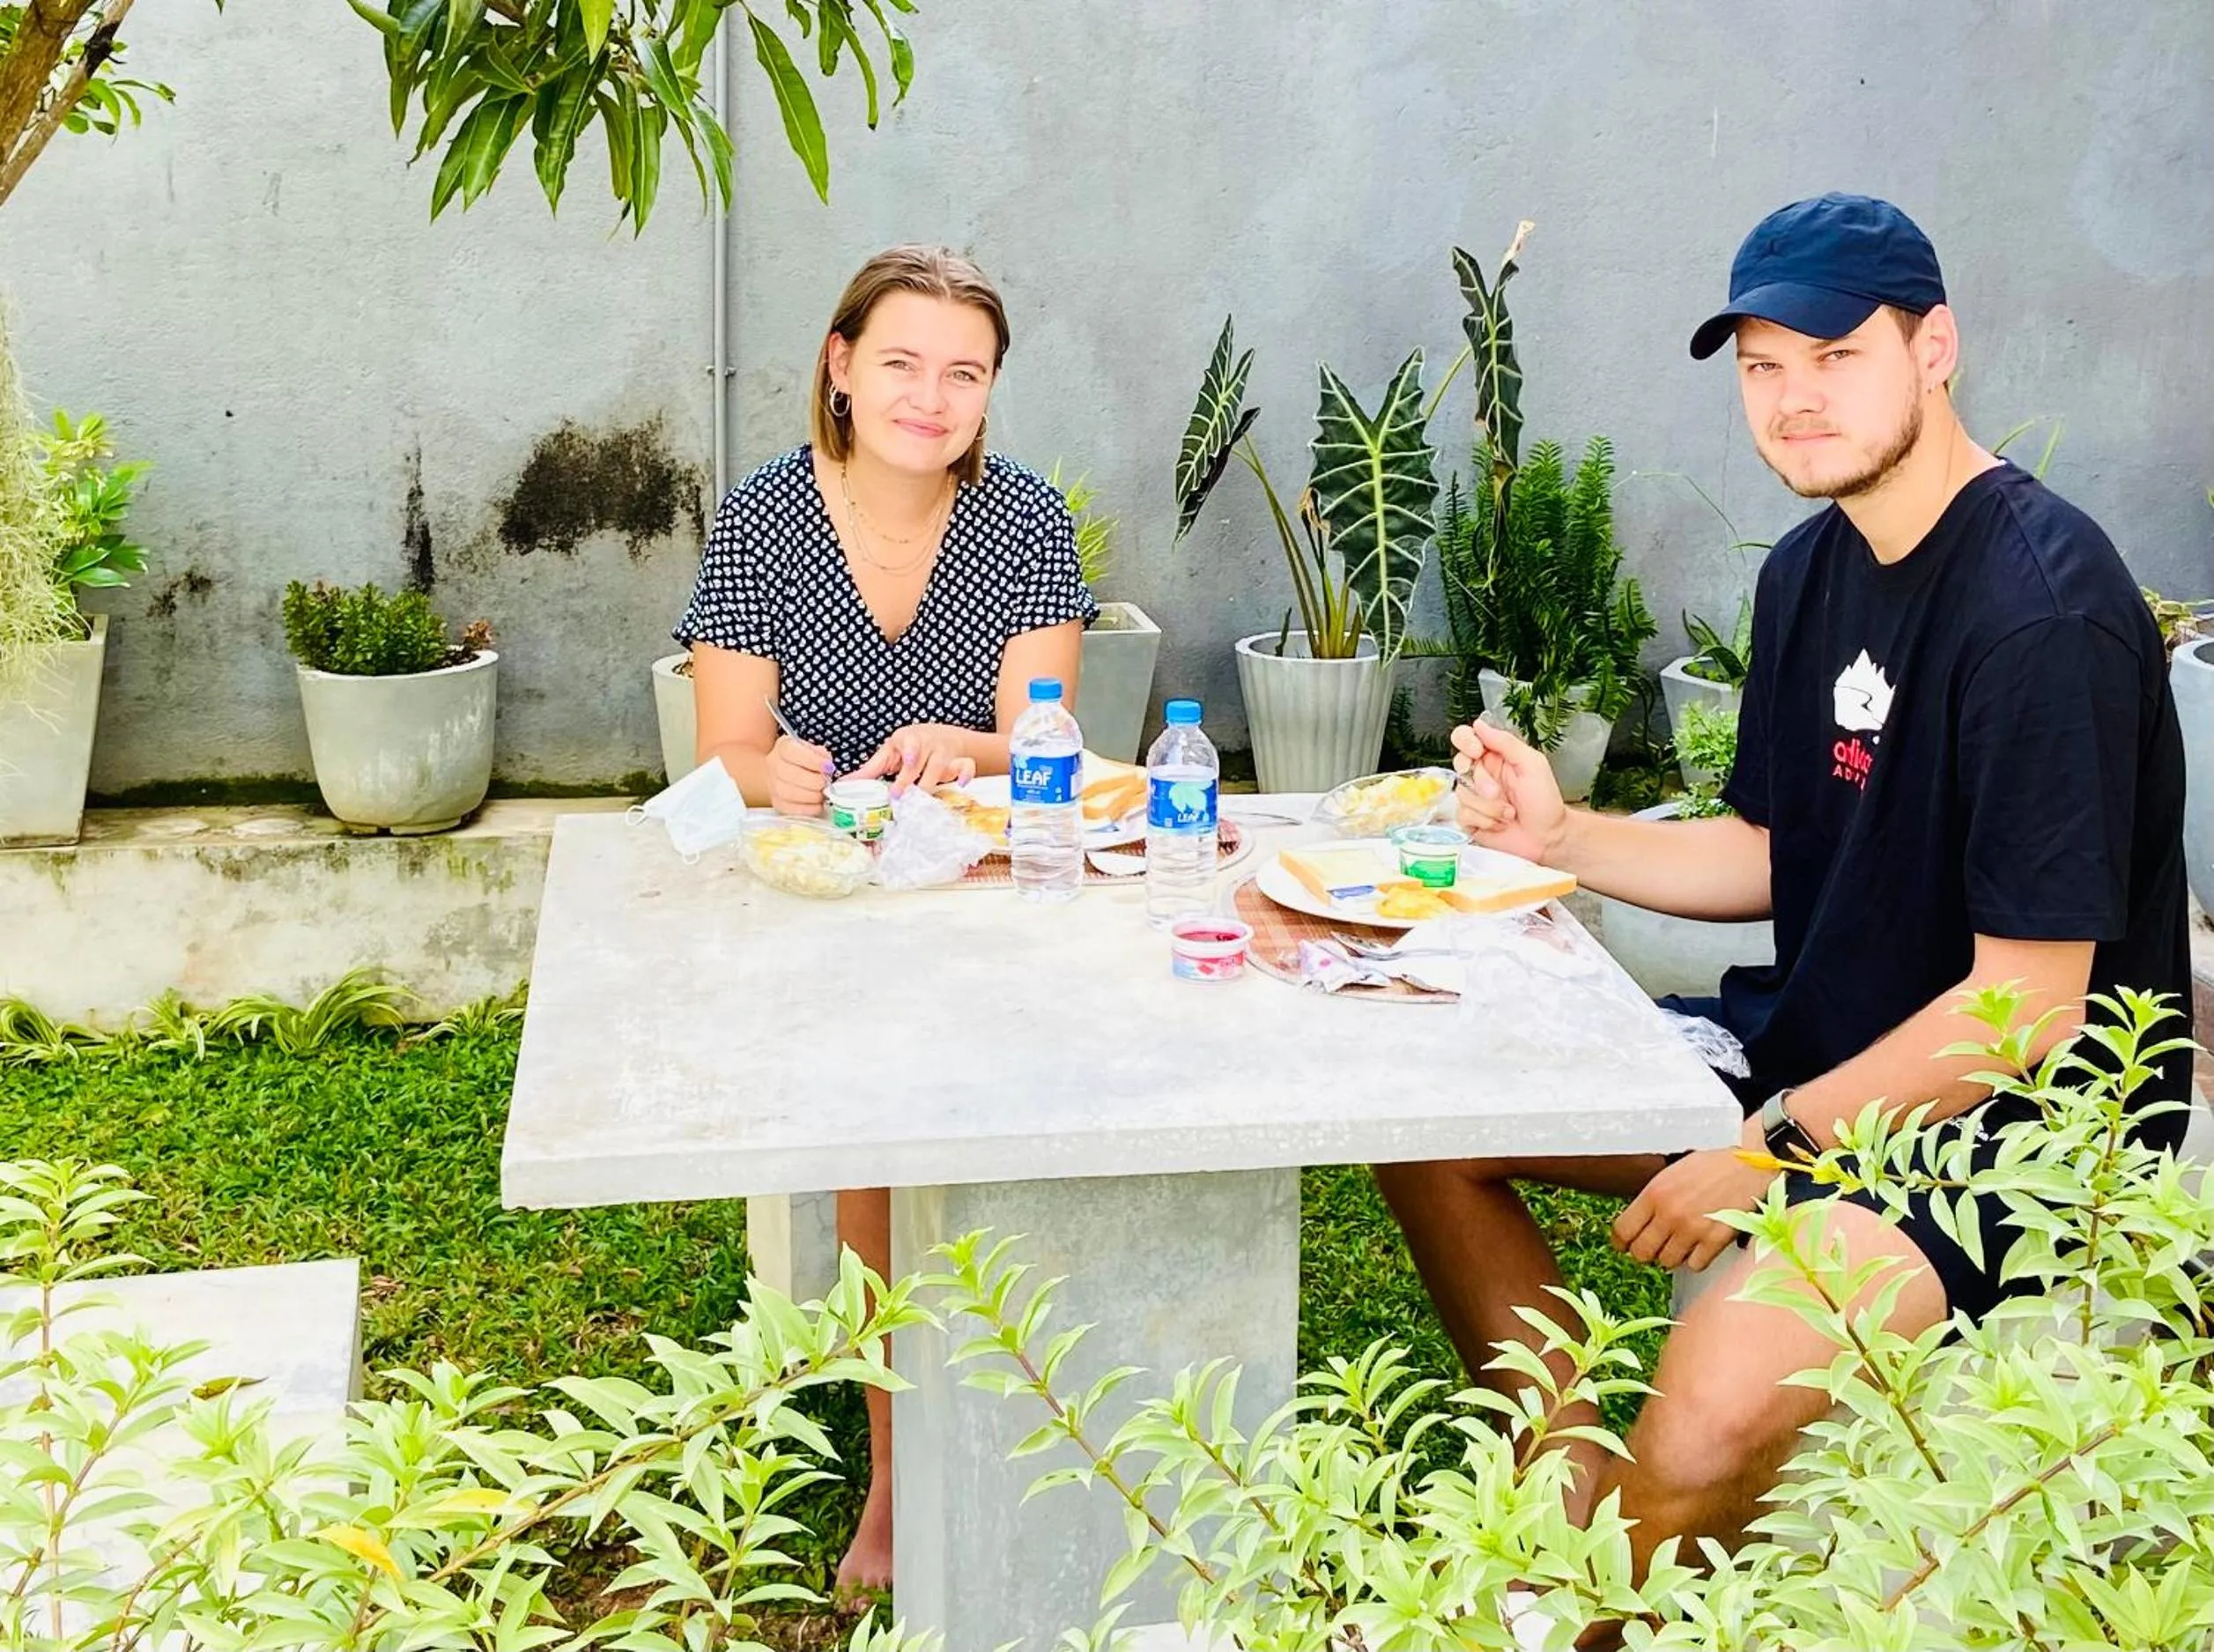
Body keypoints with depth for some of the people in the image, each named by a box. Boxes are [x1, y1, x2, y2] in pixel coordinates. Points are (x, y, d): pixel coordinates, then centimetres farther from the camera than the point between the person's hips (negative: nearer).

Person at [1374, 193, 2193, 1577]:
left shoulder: (2041, 607, -22)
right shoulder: (1814, 568, 6)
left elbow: (2029, 1007, -22)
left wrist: (1773, 1149, -20)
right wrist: (1560, 833, 1)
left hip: (1998, 1121, -9)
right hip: (1814, 1045, 9)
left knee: (1714, 1410, -32)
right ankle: (1580, 1509, 15)